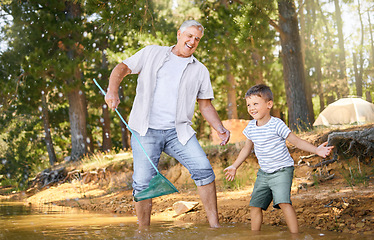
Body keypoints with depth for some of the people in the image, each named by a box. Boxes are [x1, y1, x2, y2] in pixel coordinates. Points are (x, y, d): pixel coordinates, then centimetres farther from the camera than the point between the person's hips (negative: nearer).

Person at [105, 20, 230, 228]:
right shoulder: (152, 53, 11)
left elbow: (206, 105, 16)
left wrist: (220, 129, 0)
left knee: (203, 169, -14)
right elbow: (122, 68, 8)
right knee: (143, 182, -5)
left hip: (178, 131, 2)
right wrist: (113, 91, -11)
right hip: (146, 131, -1)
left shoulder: (200, 71, 15)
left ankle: (215, 225, -5)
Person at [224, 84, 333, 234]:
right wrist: (234, 166, 26)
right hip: (264, 173, 6)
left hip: (282, 171, -6)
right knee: (255, 205, 4)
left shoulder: (276, 125, -15)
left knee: (283, 202, -23)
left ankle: (295, 235, -16)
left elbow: (296, 141, -12)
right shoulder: (251, 127, 3)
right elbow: (247, 148, 19)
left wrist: (316, 150, -24)